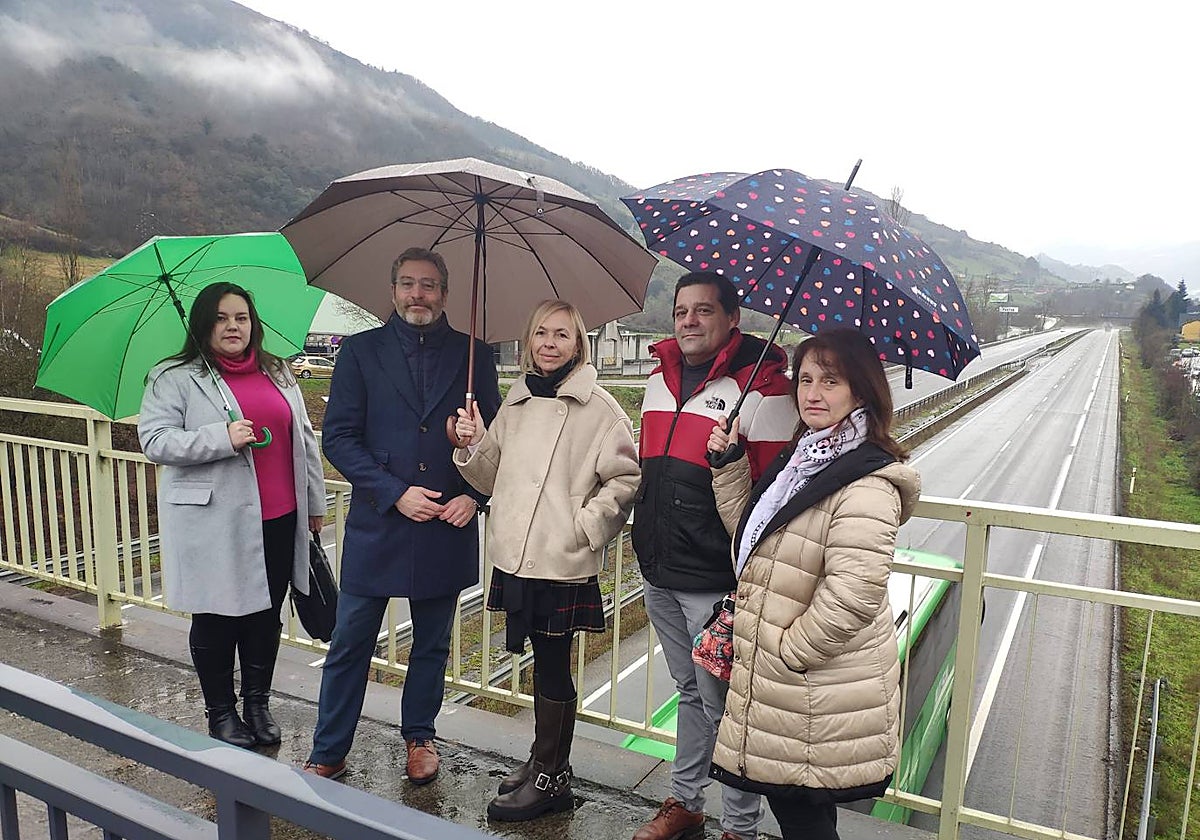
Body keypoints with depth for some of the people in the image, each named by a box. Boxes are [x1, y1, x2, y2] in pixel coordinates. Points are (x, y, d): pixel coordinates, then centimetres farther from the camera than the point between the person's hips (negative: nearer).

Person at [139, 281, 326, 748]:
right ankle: (221, 714, 27)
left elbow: (304, 439, 15)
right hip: (214, 524, -4)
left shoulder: (278, 373, 12)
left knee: (267, 615, 12)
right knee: (217, 619, 8)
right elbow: (154, 441, -10)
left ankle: (258, 704, 30)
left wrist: (315, 503, 15)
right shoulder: (175, 378, -2)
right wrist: (222, 439, -22)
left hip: (278, 519, 4)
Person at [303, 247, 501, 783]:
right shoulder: (361, 351, 1)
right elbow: (338, 436, -3)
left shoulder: (474, 354, 4)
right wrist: (395, 493, -13)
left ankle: (419, 737, 36)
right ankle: (327, 753, 25)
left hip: (448, 527, 1)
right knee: (349, 644, 7)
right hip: (377, 527, -1)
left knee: (431, 644, 16)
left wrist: (474, 496, -9)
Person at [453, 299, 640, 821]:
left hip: (563, 564, -5)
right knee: (542, 663, 18)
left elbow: (626, 479, -9)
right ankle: (544, 756, 35)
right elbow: (493, 478, 17)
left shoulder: (598, 407, -8)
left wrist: (584, 527, -14)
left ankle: (551, 778, 23)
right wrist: (473, 444, 0)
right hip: (515, 557, 6)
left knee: (553, 669, 6)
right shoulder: (517, 402, 11)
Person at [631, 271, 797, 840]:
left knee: (722, 705, 5)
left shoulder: (761, 388, -13)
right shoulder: (662, 376, 10)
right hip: (659, 574, 7)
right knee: (689, 692, 21)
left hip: (716, 581, -7)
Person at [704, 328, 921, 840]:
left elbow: (853, 590, -28)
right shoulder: (801, 459, 9)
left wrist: (791, 649, -18)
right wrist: (728, 466, 6)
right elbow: (749, 531, 18)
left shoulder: (868, 485, -22)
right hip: (777, 683, 9)